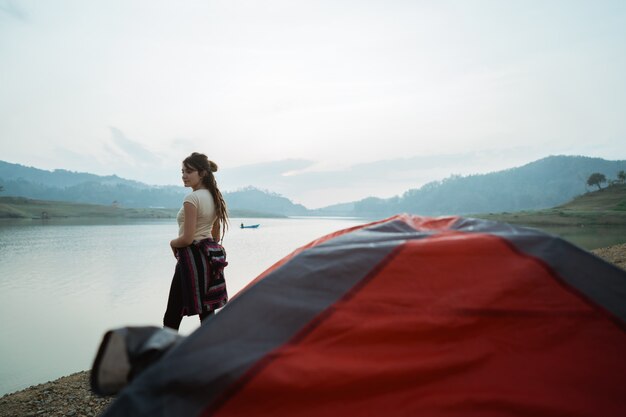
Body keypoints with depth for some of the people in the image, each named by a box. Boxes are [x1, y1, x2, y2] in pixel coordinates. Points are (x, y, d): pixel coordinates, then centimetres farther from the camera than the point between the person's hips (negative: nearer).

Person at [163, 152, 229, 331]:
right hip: (211, 256, 9)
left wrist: (173, 243, 0)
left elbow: (187, 238, -18)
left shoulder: (192, 199, -15)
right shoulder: (215, 197, 10)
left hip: (191, 259, -9)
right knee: (207, 313, 11)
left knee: (172, 317, 0)